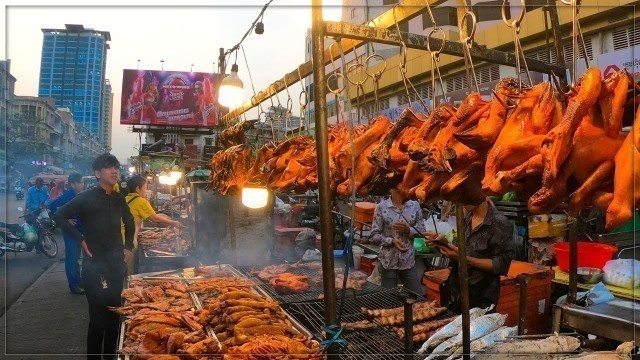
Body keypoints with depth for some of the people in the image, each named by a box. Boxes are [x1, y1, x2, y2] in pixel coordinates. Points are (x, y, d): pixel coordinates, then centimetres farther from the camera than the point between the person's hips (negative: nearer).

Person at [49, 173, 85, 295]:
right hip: (70, 231, -8)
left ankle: (78, 282, 28)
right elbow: (52, 206, -24)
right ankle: (73, 285, 6)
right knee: (71, 258, -1)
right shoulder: (68, 196, -15)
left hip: (79, 230, 8)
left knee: (75, 257, 17)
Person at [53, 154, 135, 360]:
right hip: (95, 267, -5)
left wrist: (128, 246, 12)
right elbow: (60, 216, -8)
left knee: (114, 316, 13)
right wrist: (80, 239, -11)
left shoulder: (119, 199, 6)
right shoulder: (86, 198, -9)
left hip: (117, 264, 5)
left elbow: (129, 223, 21)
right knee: (98, 319, 0)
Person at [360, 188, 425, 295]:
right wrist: (391, 240, -21)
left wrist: (408, 230, -15)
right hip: (388, 262, -2)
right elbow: (374, 236, -7)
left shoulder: (414, 206, 0)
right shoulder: (381, 207, -7)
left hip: (408, 261, 2)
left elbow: (422, 231, 4)